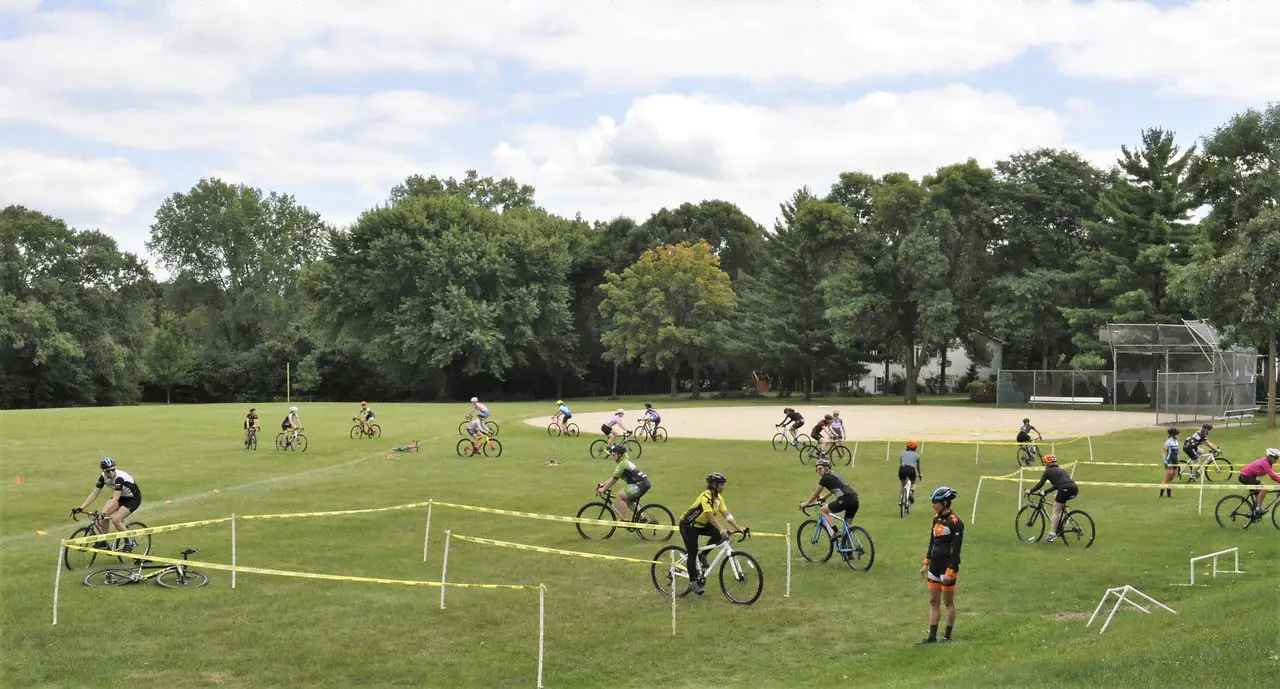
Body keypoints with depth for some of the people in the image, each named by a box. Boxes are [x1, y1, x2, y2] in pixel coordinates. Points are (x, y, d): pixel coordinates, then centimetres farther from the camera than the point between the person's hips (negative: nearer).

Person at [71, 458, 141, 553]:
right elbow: (94, 494, -11)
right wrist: (81, 508, -20)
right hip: (121, 497, 7)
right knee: (104, 516, -14)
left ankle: (129, 543, -4)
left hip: (133, 498, -7)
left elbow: (115, 499, -40)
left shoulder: (119, 478, -33)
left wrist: (104, 513, -50)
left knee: (116, 519, -22)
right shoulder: (103, 477, -14)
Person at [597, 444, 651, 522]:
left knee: (619, 497, -12)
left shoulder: (622, 464, -10)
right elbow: (613, 478, 25)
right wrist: (603, 484, 19)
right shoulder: (626, 462, 20)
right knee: (628, 500, 26)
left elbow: (614, 479, -9)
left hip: (640, 485, -11)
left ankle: (625, 520, -12)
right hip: (645, 483, 11)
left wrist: (603, 489, -3)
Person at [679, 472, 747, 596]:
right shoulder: (706, 497, -28)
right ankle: (694, 582, 3)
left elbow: (727, 515, -7)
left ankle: (702, 556, 1)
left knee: (719, 535, -15)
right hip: (688, 525, -8)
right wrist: (722, 530, -49)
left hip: (701, 525, 8)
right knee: (693, 553, -9)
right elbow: (710, 516, -38)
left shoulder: (718, 497, -3)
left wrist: (738, 528, -18)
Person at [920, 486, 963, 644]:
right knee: (934, 601, 9)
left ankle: (947, 636, 14)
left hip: (947, 566, -8)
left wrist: (950, 571, -19)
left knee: (948, 602, 4)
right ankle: (932, 636, 13)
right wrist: (926, 563, 16)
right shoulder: (937, 518, 8)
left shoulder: (955, 523, -16)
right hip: (935, 565, 8)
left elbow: (956, 549, -17)